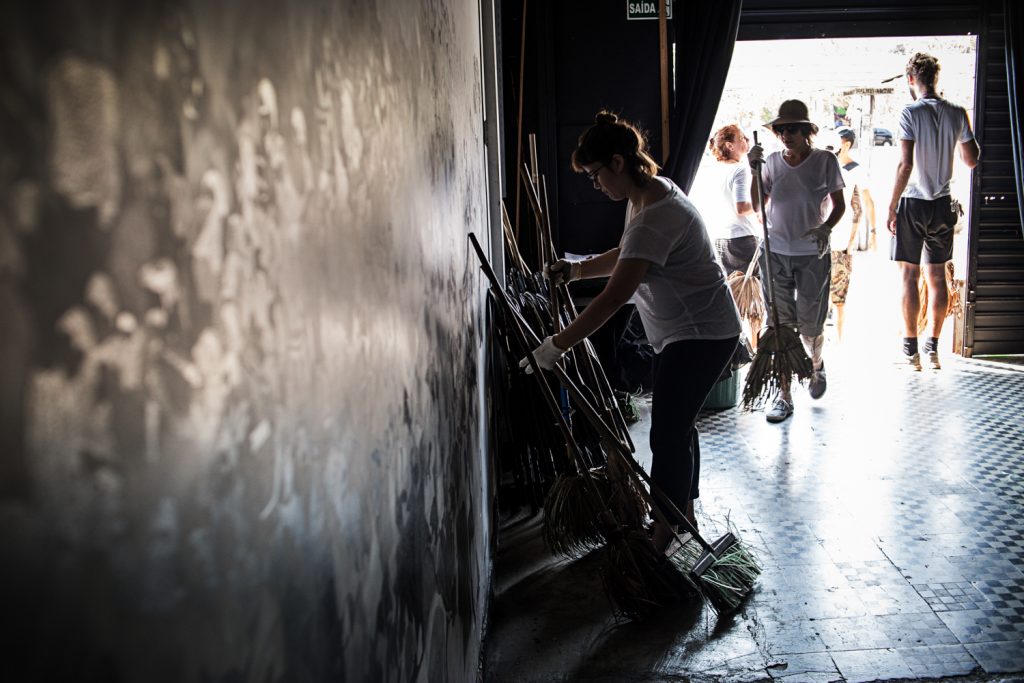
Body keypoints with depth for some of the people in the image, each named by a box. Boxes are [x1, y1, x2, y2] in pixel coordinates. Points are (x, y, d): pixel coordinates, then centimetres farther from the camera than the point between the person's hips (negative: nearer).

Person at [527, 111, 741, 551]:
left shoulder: (654, 217, -29)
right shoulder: (649, 193, 5)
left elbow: (613, 299, -33)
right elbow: (624, 256, 21)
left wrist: (557, 345, -30)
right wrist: (577, 270, 5)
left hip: (701, 336, -11)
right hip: (688, 332, 11)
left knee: (667, 435, -6)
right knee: (678, 424, 20)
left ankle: (660, 539, 6)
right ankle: (685, 511, 36)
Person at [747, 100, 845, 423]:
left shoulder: (825, 160, -4)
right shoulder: (771, 161, 2)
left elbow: (839, 204, 2)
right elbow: (758, 206, -1)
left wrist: (826, 227, -16)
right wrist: (755, 170, -11)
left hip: (812, 254, -2)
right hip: (776, 253, 2)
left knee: (811, 324, 6)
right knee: (781, 323, 2)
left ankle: (816, 365, 40)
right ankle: (784, 393, 9)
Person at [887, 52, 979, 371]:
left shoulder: (911, 113, -11)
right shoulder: (957, 113, 3)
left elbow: (905, 165, -18)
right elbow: (971, 160, 10)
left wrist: (892, 206, -12)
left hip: (913, 204, -5)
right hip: (943, 204, 5)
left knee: (910, 276, 0)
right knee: (937, 278, 10)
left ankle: (911, 350, 1)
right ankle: (933, 347, 13)